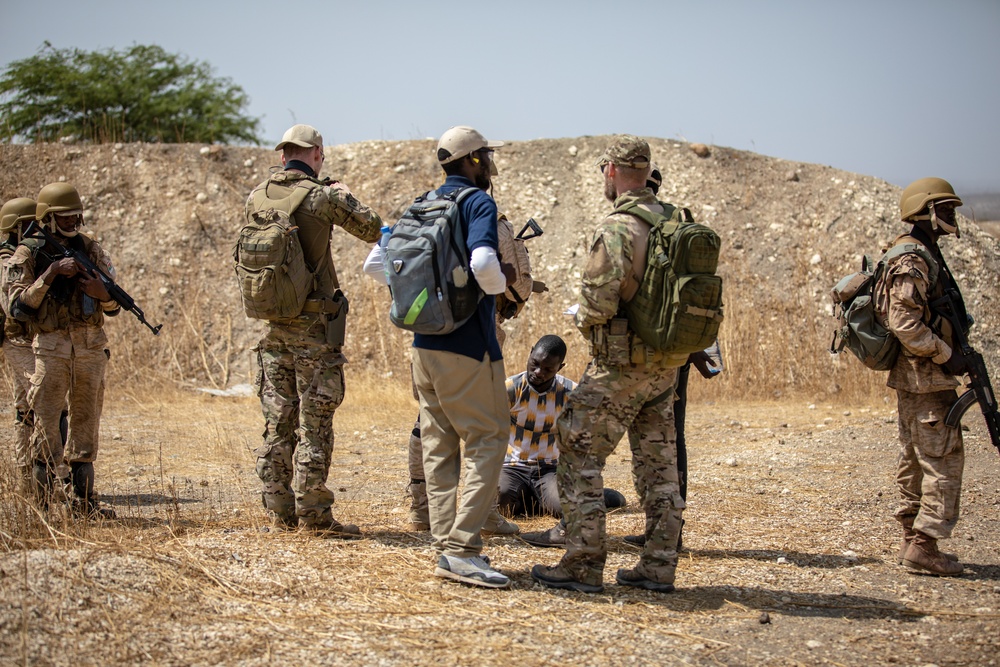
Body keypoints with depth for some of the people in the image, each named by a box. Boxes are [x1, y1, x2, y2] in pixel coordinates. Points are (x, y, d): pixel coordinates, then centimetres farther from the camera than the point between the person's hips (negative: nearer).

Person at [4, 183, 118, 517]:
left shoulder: (91, 249, 9)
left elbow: (114, 307, 10)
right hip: (52, 348, -4)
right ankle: (42, 502, 0)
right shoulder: (28, 254, -1)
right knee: (46, 427, -4)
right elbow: (19, 305, -11)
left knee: (86, 426, 8)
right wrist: (51, 273, -19)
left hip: (92, 348, 4)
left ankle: (83, 500, 15)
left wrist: (103, 293, -13)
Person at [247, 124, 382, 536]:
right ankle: (313, 513, 0)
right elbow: (373, 229, -1)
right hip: (313, 325, -5)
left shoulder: (256, 197, 5)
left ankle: (279, 511, 14)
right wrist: (345, 198, 17)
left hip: (271, 323, 5)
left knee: (277, 421, 10)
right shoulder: (322, 196, -10)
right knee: (314, 424, -1)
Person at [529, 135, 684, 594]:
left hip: (620, 366, -8)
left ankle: (583, 565, 0)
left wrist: (582, 320, -2)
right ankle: (658, 567, 15)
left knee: (578, 458, 1)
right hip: (666, 364, 8)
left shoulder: (617, 229, -18)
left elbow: (599, 303, -23)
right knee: (658, 464, 12)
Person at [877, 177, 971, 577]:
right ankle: (924, 546, -8)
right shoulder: (911, 263, -17)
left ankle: (912, 542, 18)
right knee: (944, 459, -9)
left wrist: (950, 354, 17)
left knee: (915, 459, 13)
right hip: (926, 379, -11)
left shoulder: (922, 257, 16)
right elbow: (906, 325, -24)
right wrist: (947, 355, -19)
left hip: (913, 379, 11)